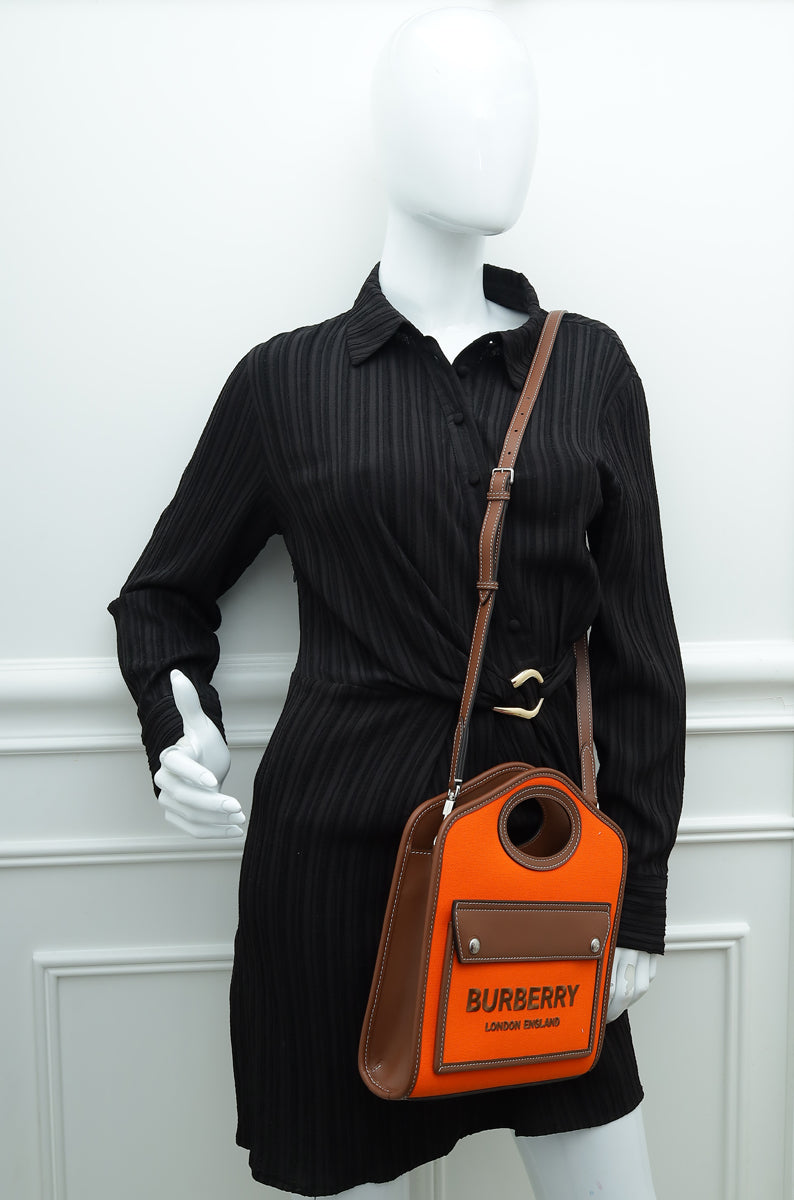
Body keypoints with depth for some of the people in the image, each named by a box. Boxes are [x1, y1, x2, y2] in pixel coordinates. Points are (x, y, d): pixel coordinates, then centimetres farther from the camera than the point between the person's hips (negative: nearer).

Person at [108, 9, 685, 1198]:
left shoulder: (588, 366, 3)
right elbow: (162, 597, 11)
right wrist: (180, 732, -8)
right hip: (336, 843, -1)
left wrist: (639, 897, 2)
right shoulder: (288, 378, 0)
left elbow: (638, 646, 3)